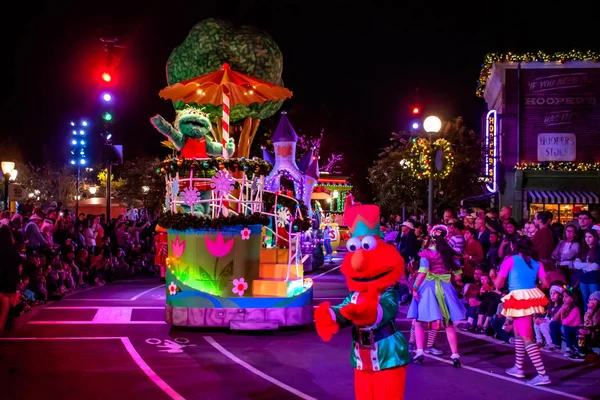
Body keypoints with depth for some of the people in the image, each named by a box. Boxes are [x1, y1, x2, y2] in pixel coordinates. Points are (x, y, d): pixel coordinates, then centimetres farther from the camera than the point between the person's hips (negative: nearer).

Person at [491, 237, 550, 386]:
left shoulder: (510, 260, -1)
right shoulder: (536, 264, 11)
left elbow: (498, 284, -2)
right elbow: (546, 284, 7)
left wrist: (492, 275, 19)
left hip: (519, 299, -6)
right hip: (532, 297, 6)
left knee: (527, 337, -6)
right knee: (518, 333, 24)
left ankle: (542, 375, -13)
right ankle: (518, 368, 32)